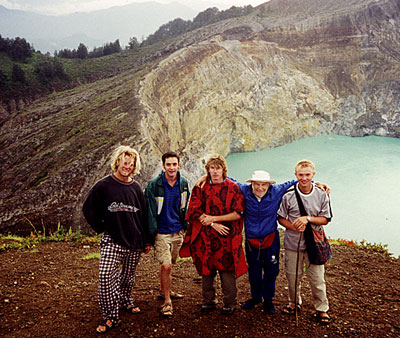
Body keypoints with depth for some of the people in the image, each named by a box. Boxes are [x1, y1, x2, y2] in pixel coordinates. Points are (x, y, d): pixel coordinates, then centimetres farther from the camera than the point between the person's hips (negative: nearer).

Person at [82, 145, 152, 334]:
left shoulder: (135, 188, 8)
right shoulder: (104, 186, -2)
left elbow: (144, 215, 13)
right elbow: (88, 209, 6)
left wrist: (147, 240, 12)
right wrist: (101, 228, 1)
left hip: (135, 241, 3)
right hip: (112, 240, -3)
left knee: (128, 276, 13)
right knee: (106, 276, -14)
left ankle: (126, 301, 38)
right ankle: (110, 317, -3)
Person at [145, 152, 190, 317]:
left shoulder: (183, 183, 2)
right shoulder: (154, 185, -12)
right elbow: (150, 210, -9)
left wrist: (185, 226, 14)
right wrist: (152, 232, -11)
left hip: (178, 230, 5)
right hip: (162, 231, -4)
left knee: (169, 263, 18)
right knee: (166, 266, -9)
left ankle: (164, 291, 38)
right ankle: (167, 301, 6)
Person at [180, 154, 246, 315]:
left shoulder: (233, 188, -1)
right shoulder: (200, 187, 5)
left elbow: (238, 213, -6)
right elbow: (194, 211, 0)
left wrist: (214, 218, -10)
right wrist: (213, 224, -10)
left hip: (227, 237, -2)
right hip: (205, 237, 2)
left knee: (227, 269, 1)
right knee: (206, 269, 9)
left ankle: (229, 304, 19)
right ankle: (208, 301, 27)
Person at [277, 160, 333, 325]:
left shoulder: (321, 195, -4)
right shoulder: (288, 195, -6)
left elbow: (325, 219, 0)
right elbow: (281, 218, 1)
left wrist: (308, 219, -16)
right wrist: (294, 226, -16)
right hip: (292, 243, 0)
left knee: (317, 278, 4)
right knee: (292, 276, 12)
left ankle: (322, 309, 23)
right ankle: (294, 303, 36)